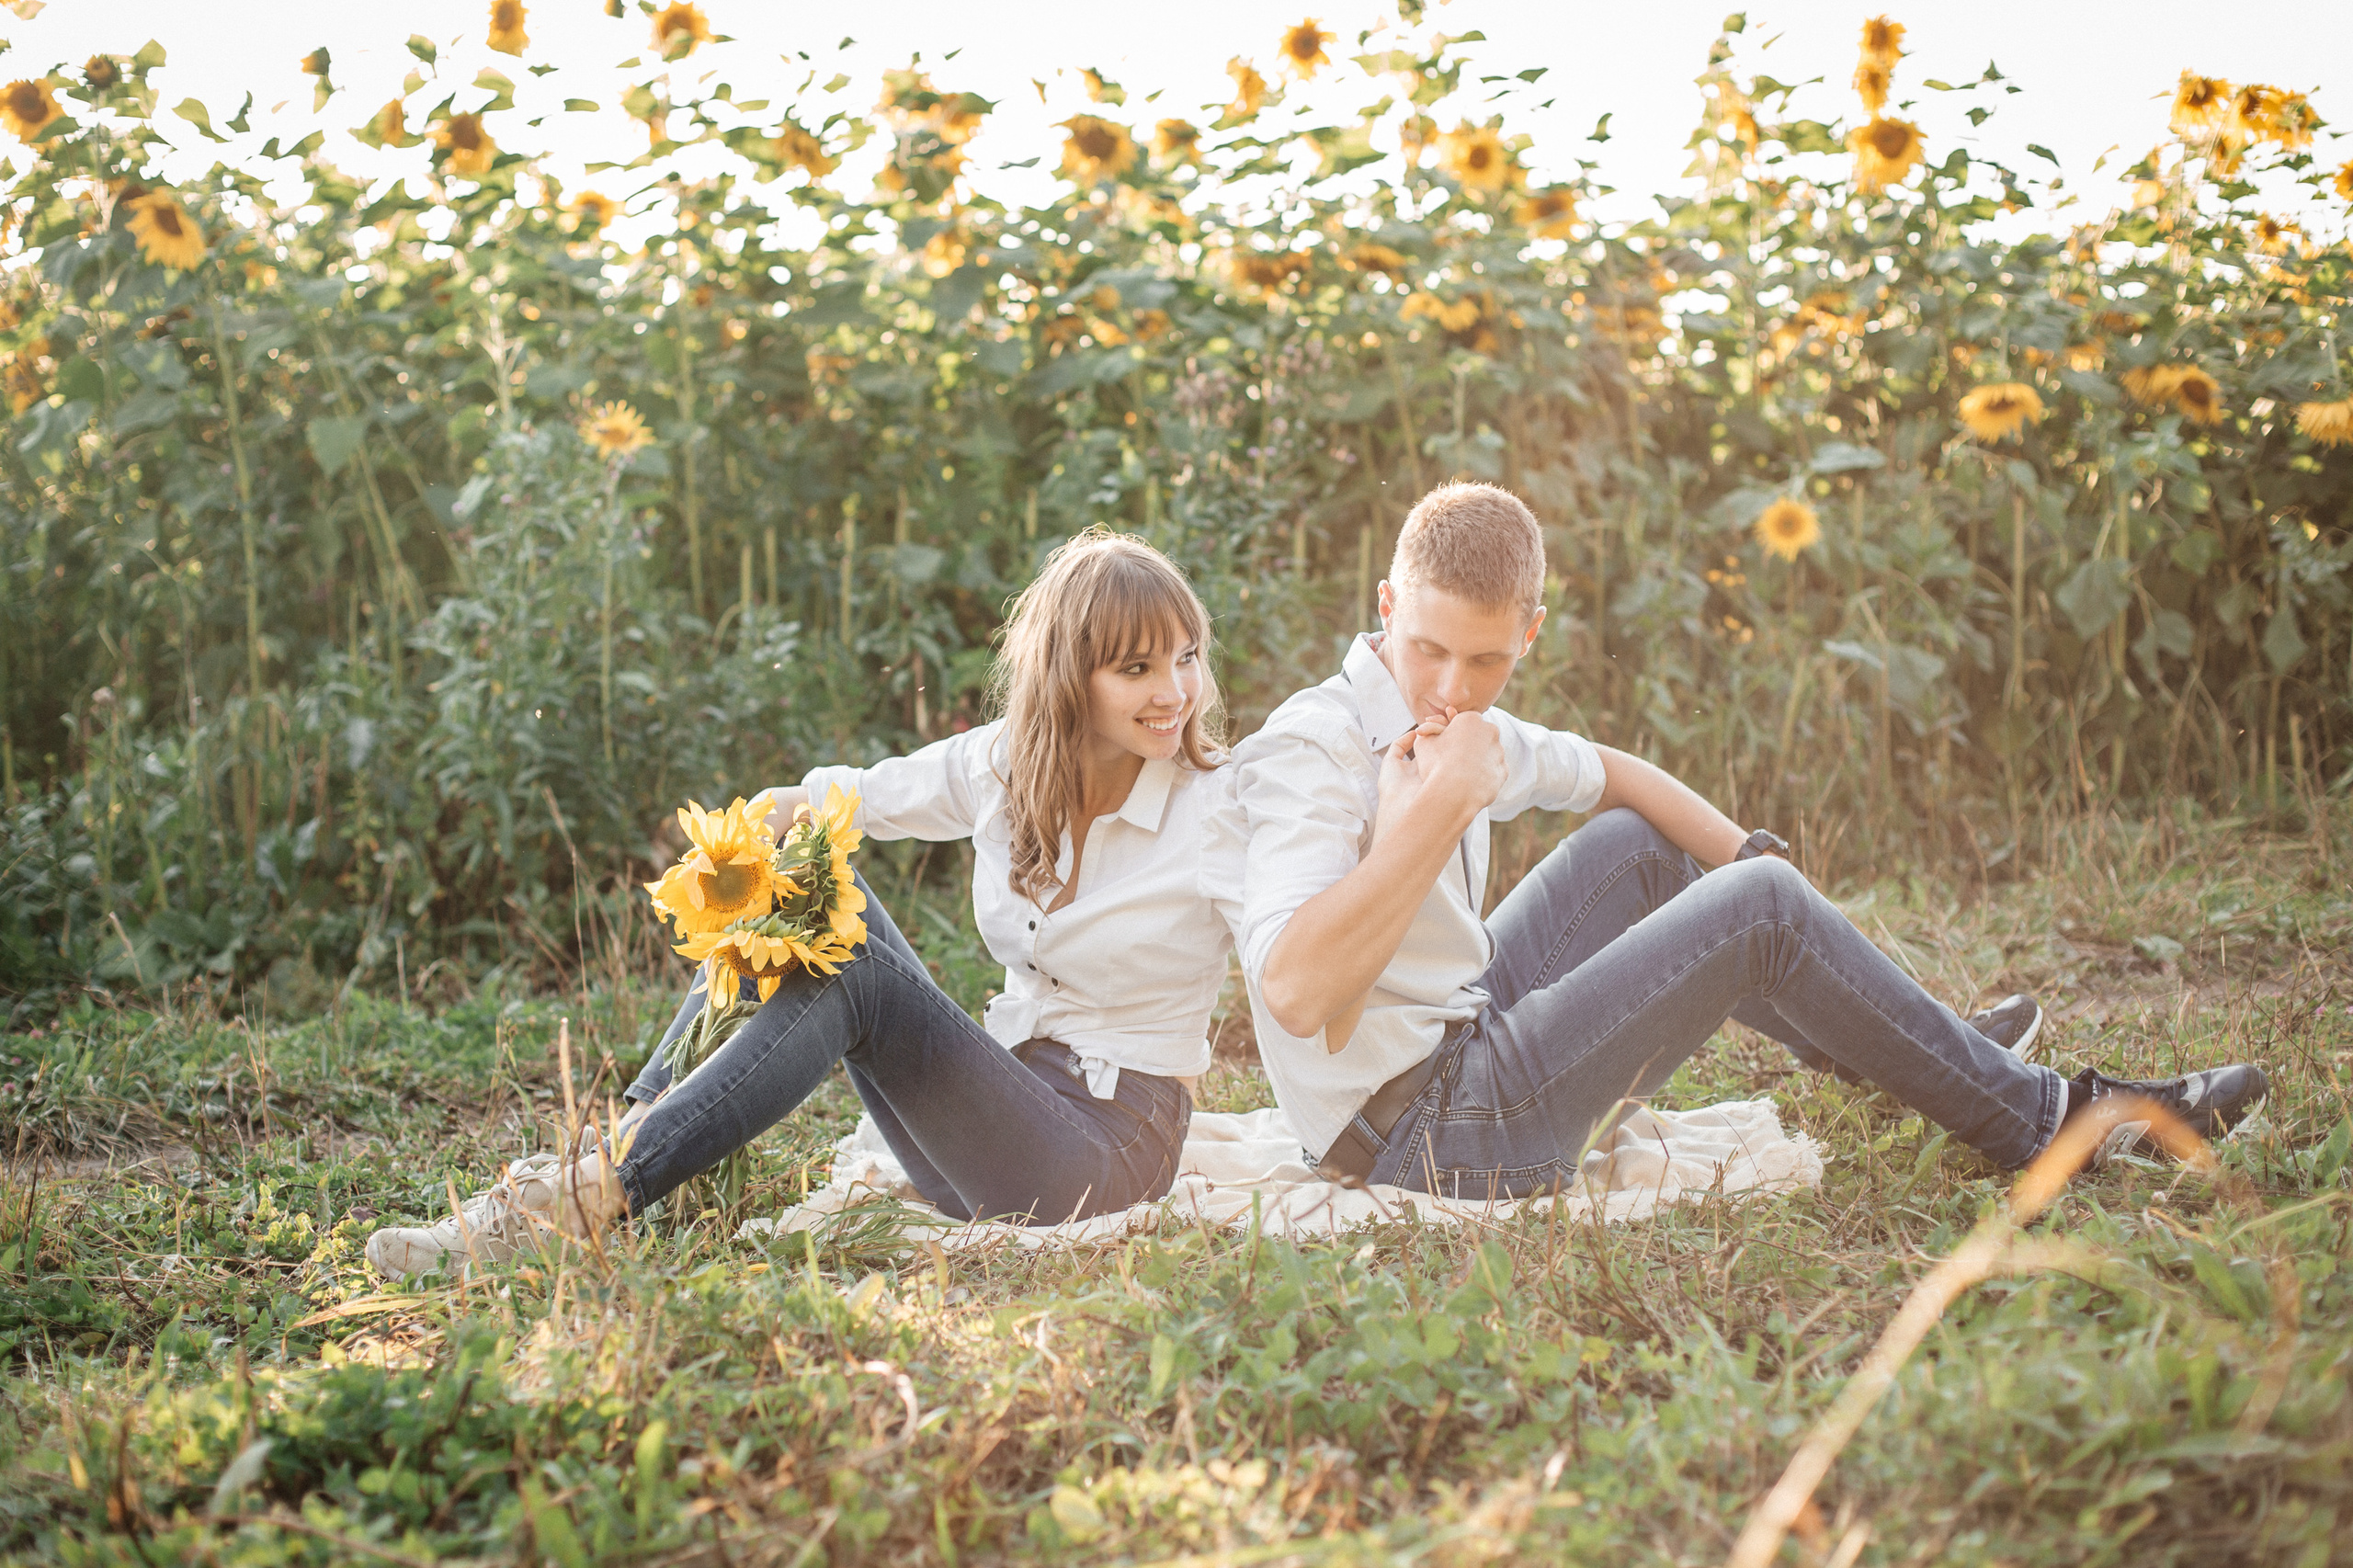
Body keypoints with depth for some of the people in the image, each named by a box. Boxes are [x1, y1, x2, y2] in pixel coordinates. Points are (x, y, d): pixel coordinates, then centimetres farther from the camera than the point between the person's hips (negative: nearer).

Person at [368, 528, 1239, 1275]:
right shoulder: (1001, 765, 2)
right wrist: (781, 815, -8)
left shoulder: (1219, 810, -13)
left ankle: (598, 1199, -31)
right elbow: (864, 793, 13)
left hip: (1107, 1151, -5)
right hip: (1006, 1085, 6)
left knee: (855, 975, -26)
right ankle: (629, 1138, -19)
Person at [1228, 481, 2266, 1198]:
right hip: (1420, 1134, -9)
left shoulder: (1458, 725, 5)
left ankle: (1903, 1049, 30)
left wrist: (1748, 858, 12)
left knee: (1635, 843, 17)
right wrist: (1439, 805, -32)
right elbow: (1295, 992, -37)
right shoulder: (1307, 753, -21)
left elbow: (1608, 773, 25)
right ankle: (2036, 1120, 8)